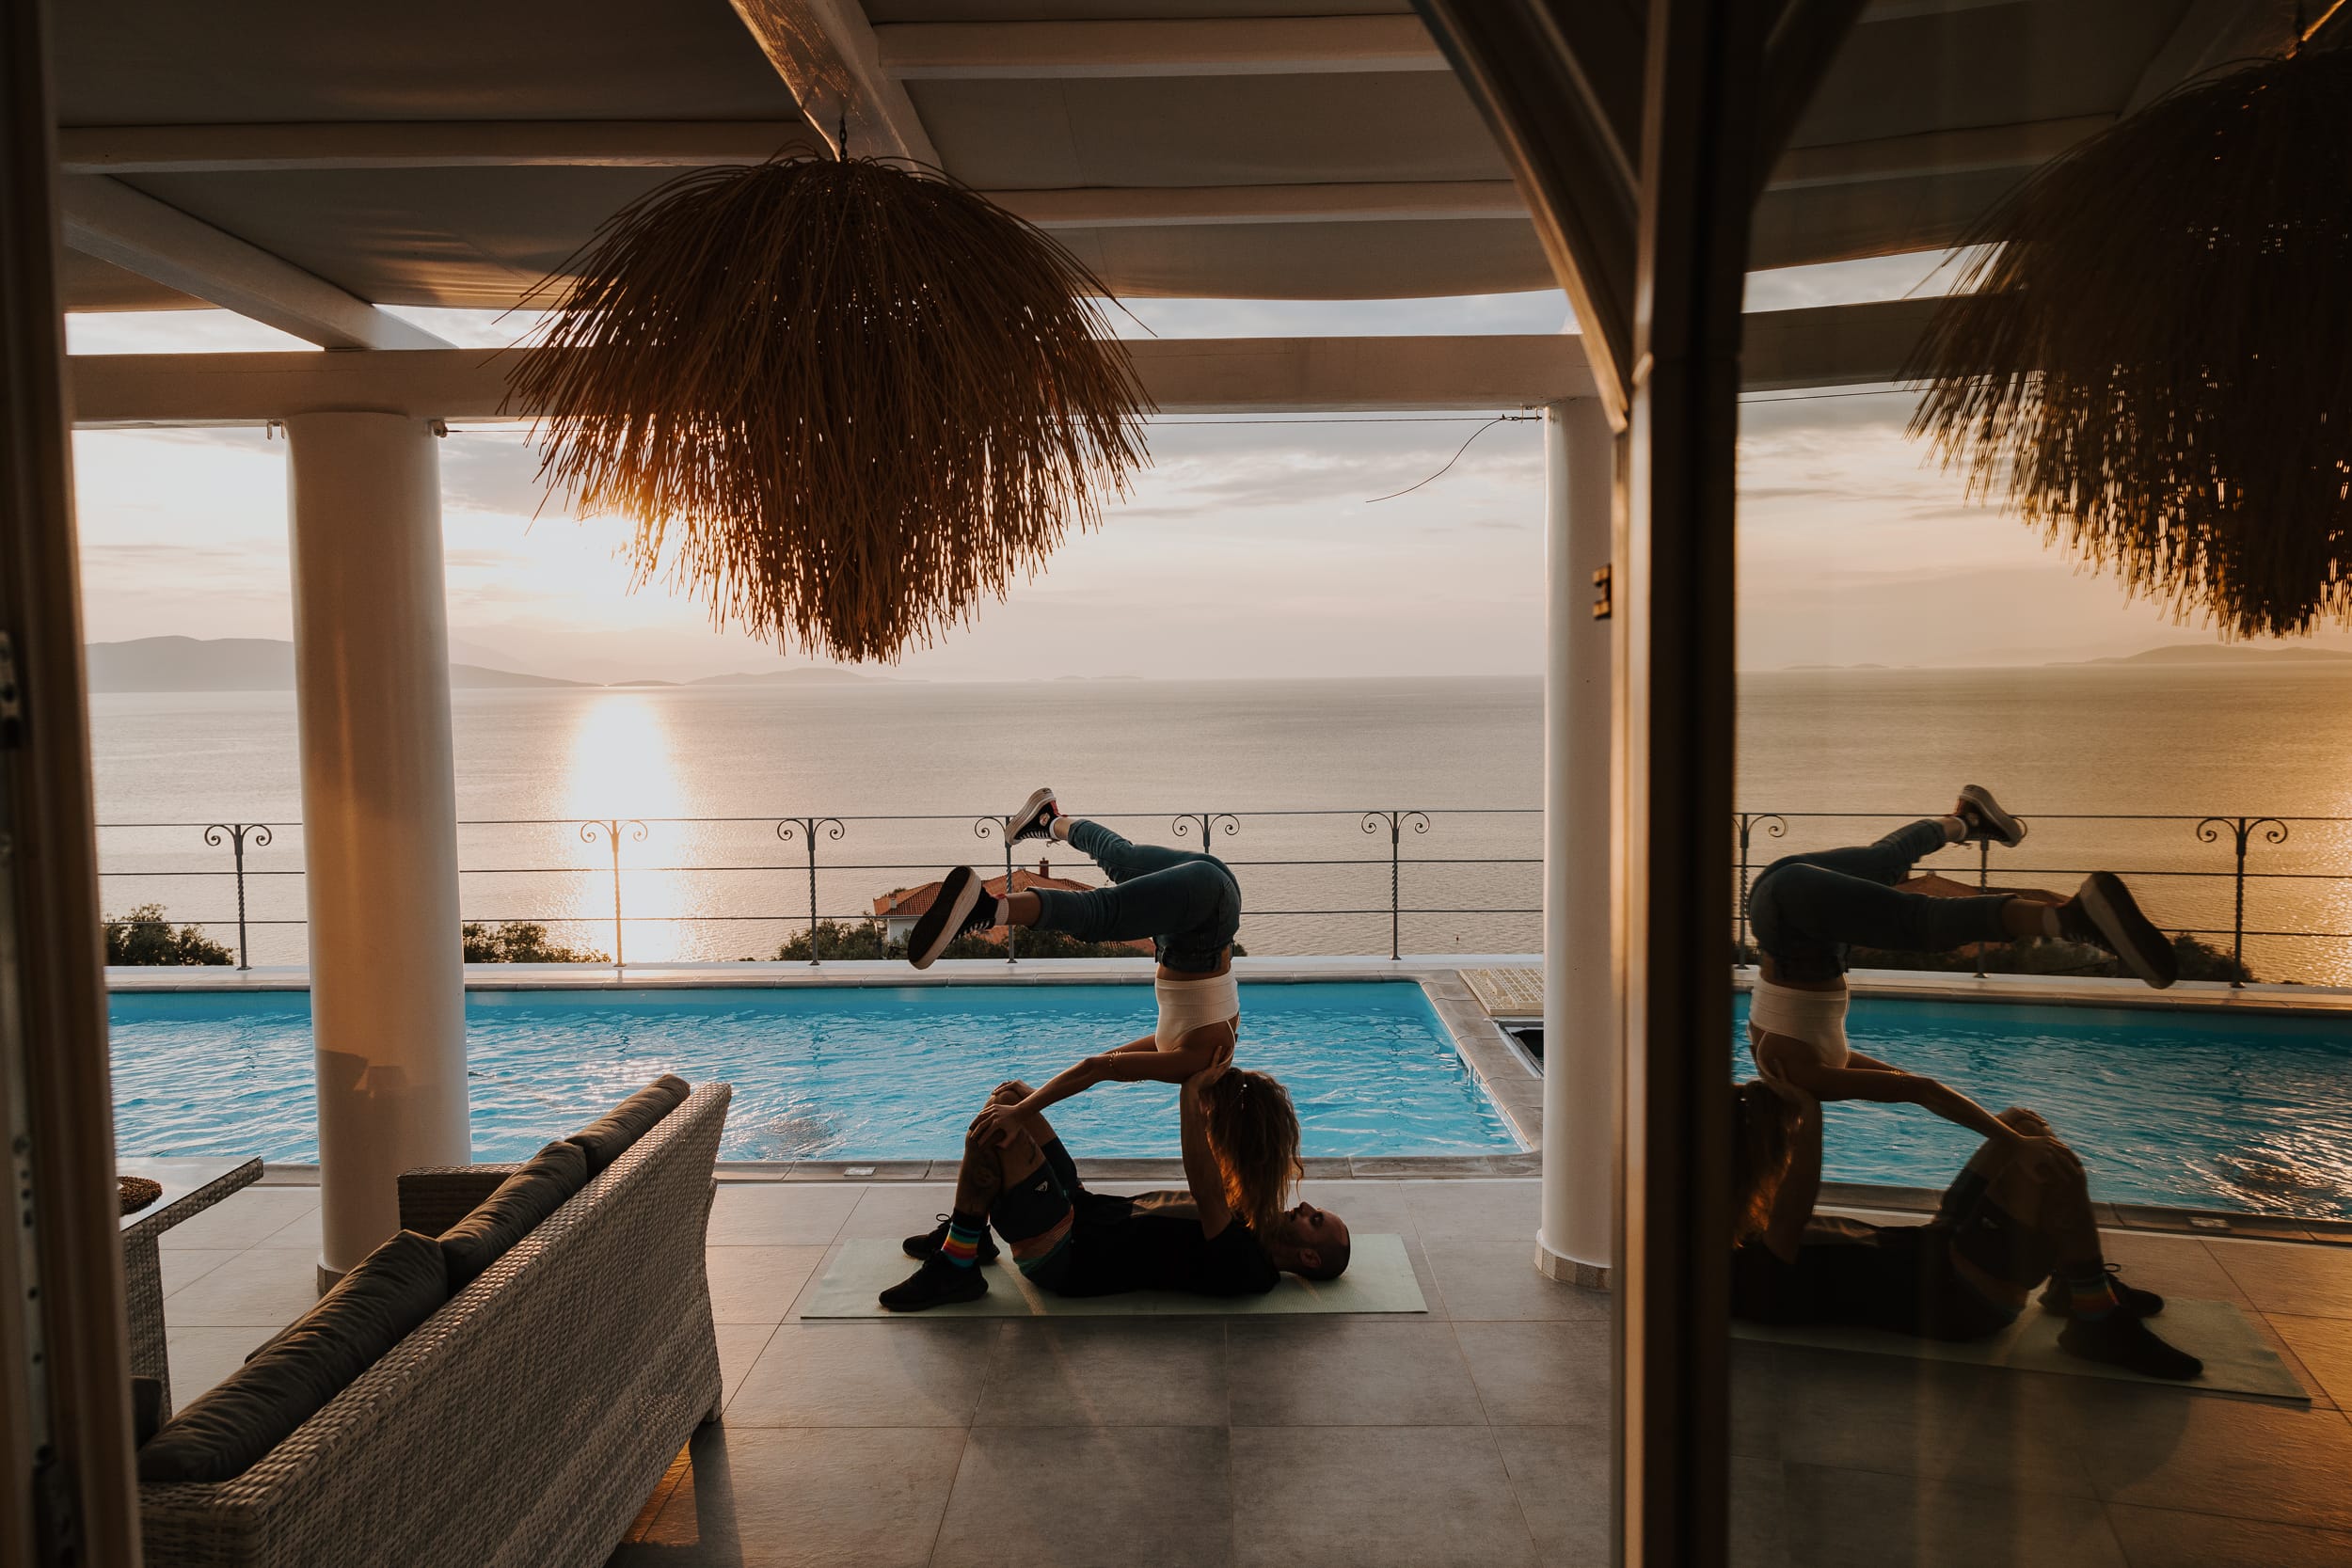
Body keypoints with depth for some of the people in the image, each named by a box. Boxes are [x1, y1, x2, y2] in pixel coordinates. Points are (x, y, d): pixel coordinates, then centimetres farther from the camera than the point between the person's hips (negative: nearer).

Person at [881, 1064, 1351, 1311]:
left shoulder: (1243, 1269, -18)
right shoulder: (1247, 1224, 9)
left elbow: (1207, 1190, -31)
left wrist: (1192, 1094, -32)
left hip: (1064, 1256, -10)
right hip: (1087, 1208, 10)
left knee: (993, 1130, -27)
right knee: (1011, 1098, 10)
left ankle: (956, 1269, -9)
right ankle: (968, 1232, 19)